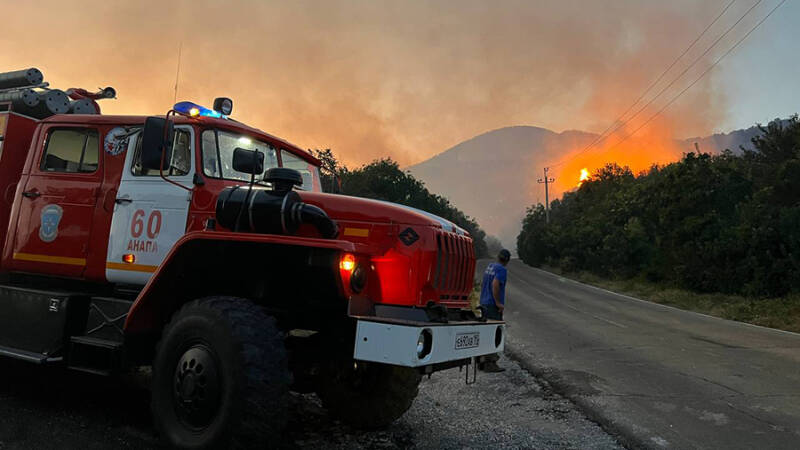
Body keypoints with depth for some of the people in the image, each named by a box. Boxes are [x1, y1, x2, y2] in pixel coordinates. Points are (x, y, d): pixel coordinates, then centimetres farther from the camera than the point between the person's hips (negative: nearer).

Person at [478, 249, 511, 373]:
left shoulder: (489, 267, 15)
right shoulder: (502, 270, -12)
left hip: (484, 304, 9)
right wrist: (498, 303, -22)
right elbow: (495, 285, -26)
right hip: (494, 306, -9)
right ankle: (490, 363, -5)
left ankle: (482, 361, 21)